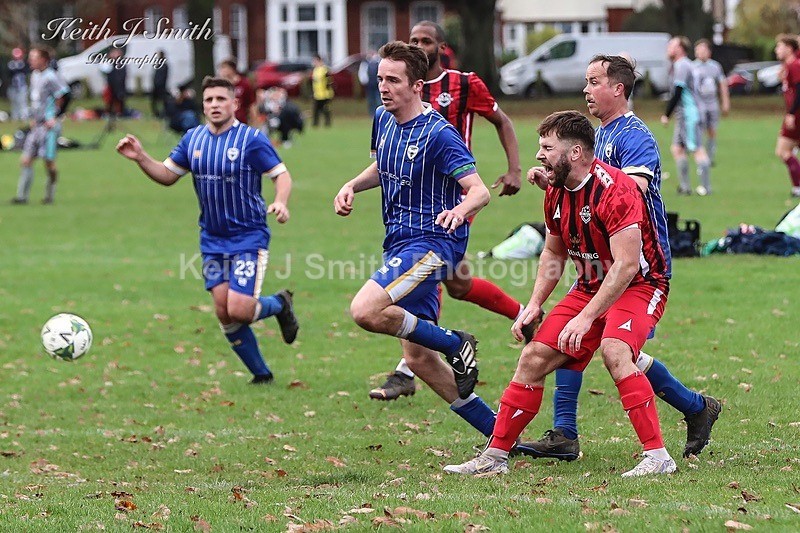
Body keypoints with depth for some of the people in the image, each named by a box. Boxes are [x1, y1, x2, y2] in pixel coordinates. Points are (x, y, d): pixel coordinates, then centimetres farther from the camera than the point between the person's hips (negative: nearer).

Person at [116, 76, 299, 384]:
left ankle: (279, 304, 19)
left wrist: (281, 203, -28)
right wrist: (140, 158, -4)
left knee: (238, 310, -15)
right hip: (212, 240, 6)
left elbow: (282, 175, -8)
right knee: (223, 313, 0)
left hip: (249, 237, -5)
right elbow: (167, 175, 13)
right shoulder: (193, 139, 6)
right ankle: (261, 374, 16)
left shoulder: (251, 139, -11)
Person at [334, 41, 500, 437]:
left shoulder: (438, 134, -16)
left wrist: (460, 210, -40)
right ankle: (498, 433, 16)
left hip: (432, 241, -9)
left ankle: (456, 345, -7)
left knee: (365, 311, -28)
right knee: (418, 359, 7)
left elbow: (479, 191, -19)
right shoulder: (383, 119, 8)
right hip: (399, 242, 9)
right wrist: (352, 186, 9)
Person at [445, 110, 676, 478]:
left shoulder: (614, 190, -25)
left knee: (614, 350, -33)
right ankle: (495, 455, 8)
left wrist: (586, 317, -31)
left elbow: (626, 264, -29)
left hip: (639, 285, -8)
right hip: (590, 288, 8)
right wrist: (535, 304, 5)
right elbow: (553, 253, 17)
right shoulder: (556, 193, 2)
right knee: (534, 358, -1)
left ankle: (658, 456, -30)